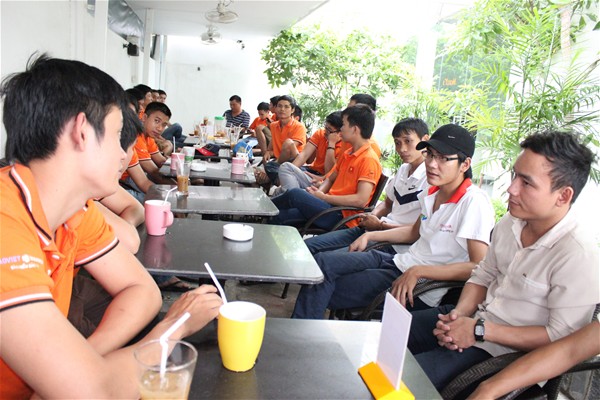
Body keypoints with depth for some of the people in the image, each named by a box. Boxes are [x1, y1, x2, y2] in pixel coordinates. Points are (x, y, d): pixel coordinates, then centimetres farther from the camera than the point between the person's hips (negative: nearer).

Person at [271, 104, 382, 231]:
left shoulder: (369, 159, -13)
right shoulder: (347, 154, 16)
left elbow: (361, 199, -22)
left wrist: (323, 197, -16)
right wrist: (318, 193, -1)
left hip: (341, 216, -8)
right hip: (329, 206, 8)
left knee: (295, 194, -17)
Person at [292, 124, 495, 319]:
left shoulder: (474, 202, -19)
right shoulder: (432, 193, 5)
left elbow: (479, 267, -24)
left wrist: (418, 271, -27)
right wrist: (370, 235, 14)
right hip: (398, 260, 8)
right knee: (322, 261, -4)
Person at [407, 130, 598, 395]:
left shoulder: (578, 256, -24)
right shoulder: (511, 222, -1)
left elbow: (562, 336, -21)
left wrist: (480, 331, -21)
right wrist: (459, 313, -8)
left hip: (508, 351, -7)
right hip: (472, 320, 7)